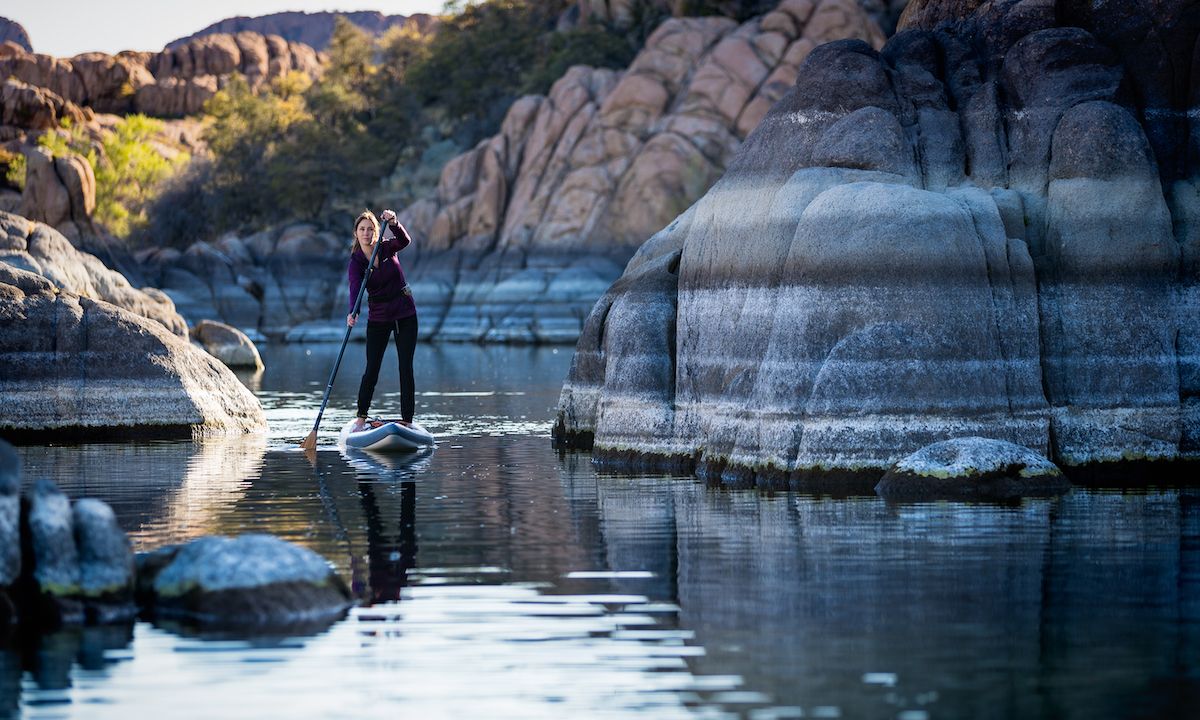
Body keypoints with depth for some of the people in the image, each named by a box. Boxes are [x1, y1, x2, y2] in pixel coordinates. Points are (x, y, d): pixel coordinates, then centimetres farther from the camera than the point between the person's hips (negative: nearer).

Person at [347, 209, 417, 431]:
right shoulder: (356, 262, -8)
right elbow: (355, 288, -25)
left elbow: (405, 240, -24)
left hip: (405, 315, 1)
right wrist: (353, 313, -43)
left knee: (406, 369, -1)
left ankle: (407, 421, 1)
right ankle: (361, 418, 10)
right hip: (378, 319, -1)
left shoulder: (387, 248, -3)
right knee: (371, 370, -4)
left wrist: (393, 224, -43)